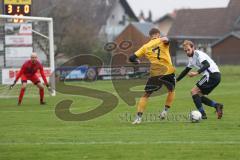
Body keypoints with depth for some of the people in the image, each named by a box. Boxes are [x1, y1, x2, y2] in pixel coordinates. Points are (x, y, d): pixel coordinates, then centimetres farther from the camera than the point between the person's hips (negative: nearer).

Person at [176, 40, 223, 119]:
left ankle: (202, 114, -14)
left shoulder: (198, 54, -9)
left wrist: (197, 73, -34)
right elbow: (186, 70, 31)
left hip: (212, 74, -10)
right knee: (198, 95, 11)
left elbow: (207, 65, -24)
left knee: (194, 91, -9)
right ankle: (217, 105, -1)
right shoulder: (191, 58, 20)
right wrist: (176, 80, 30)